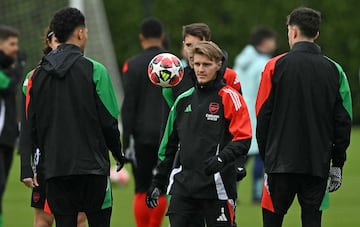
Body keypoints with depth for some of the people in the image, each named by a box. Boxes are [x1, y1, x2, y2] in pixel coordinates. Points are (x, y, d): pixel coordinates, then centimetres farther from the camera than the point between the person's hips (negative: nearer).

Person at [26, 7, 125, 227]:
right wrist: (118, 152, 9)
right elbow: (108, 120, -6)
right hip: (91, 165, -4)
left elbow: (33, 123, 9)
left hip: (55, 166, 4)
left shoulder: (38, 74, 6)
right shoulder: (94, 70, -7)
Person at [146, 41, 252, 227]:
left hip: (217, 186, -5)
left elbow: (242, 140, -9)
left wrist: (221, 158, -26)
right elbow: (169, 143, 22)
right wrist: (158, 182, 21)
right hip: (183, 185, 5)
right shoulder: (183, 100, 15)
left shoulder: (229, 97, -2)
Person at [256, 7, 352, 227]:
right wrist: (338, 163, 11)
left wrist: (265, 154, 8)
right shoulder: (334, 70, 5)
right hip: (319, 164, 2)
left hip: (282, 161, -2)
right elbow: (343, 120, 6)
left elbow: (263, 115, -2)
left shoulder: (276, 66, -4)